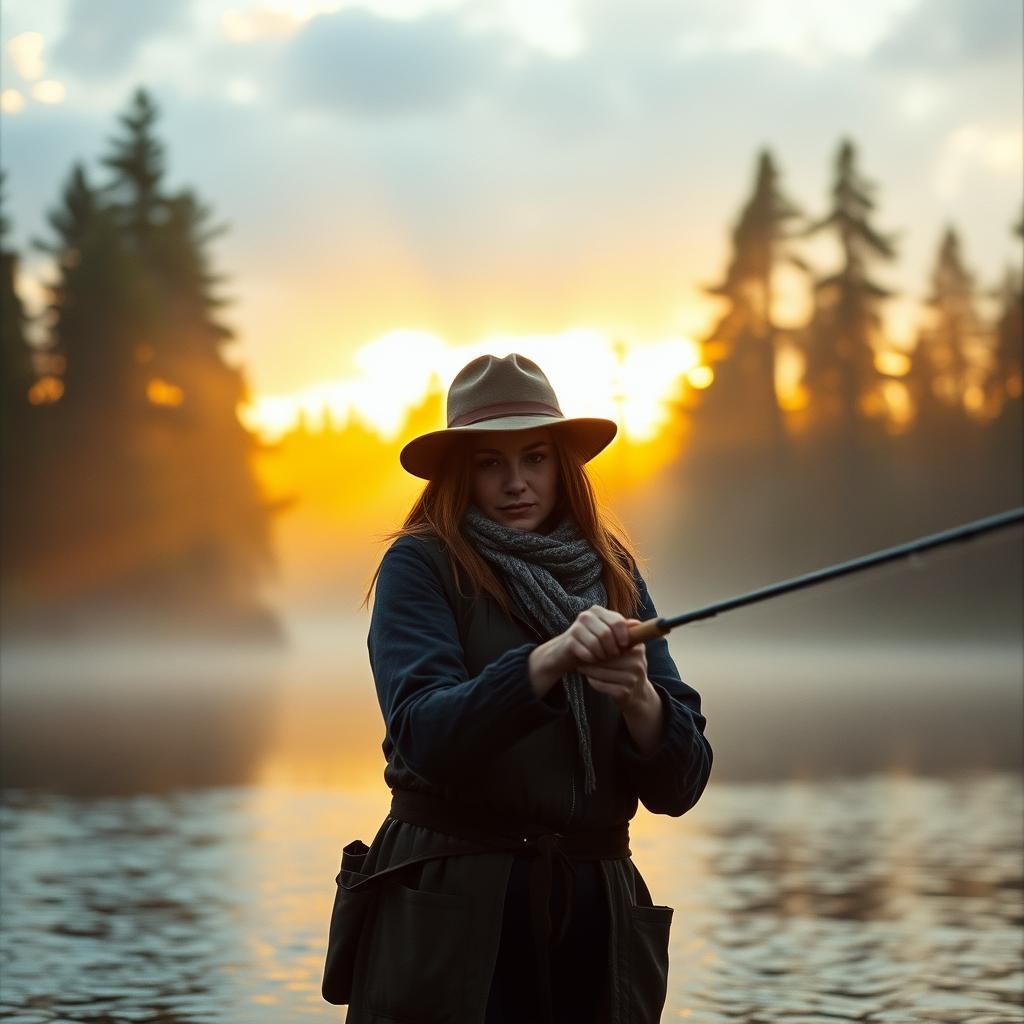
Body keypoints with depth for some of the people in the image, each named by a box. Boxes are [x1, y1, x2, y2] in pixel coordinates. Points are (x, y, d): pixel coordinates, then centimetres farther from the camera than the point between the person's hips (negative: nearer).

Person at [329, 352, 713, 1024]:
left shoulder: (615, 575, 8)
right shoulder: (421, 565, -2)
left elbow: (679, 787, 1)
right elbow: (423, 735, -18)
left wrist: (639, 701, -19)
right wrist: (548, 660, -31)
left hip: (596, 915, 4)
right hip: (451, 914, -3)